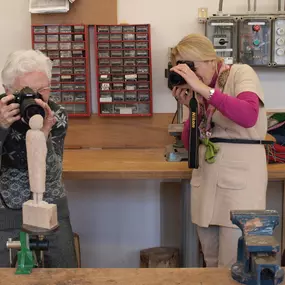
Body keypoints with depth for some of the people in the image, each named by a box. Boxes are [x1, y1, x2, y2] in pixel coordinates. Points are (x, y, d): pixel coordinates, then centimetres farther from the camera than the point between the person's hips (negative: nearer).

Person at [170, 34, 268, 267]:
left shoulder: (241, 73, -6)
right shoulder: (199, 92, 12)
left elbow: (249, 116, -27)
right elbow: (189, 144, 10)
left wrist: (203, 88, -27)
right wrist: (191, 107, -4)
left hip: (239, 177, -7)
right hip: (206, 177, 7)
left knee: (231, 266, -4)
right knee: (211, 261, 13)